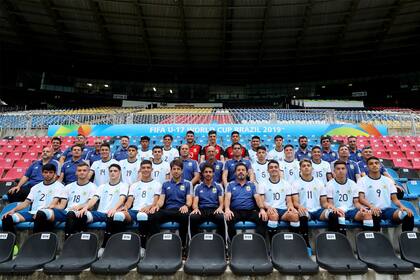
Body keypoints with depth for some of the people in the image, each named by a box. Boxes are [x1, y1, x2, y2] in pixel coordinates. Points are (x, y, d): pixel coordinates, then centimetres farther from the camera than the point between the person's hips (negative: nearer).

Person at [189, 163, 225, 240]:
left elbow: (221, 202, 8)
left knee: (221, 218, -36)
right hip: (202, 210, 1)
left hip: (215, 209, 0)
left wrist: (220, 208, -17)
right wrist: (196, 208, -18)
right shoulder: (198, 187, 15)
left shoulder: (218, 186, 14)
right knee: (192, 217, -33)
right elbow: (195, 202, 6)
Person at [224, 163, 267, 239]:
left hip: (250, 211, 2)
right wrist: (227, 209, -22)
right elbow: (227, 197, -1)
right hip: (236, 211, -1)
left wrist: (262, 209, -15)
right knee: (229, 219, -34)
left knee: (263, 219, -27)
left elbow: (257, 197, 6)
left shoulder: (251, 184, 18)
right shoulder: (230, 184, 14)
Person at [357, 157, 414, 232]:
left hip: (387, 209, 4)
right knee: (375, 215, -39)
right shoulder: (362, 181, 4)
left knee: (409, 215, -23)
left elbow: (394, 199, 13)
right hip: (372, 210, -4)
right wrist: (371, 206, -28)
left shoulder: (388, 180, 17)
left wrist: (402, 206, -9)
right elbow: (361, 198, -8)